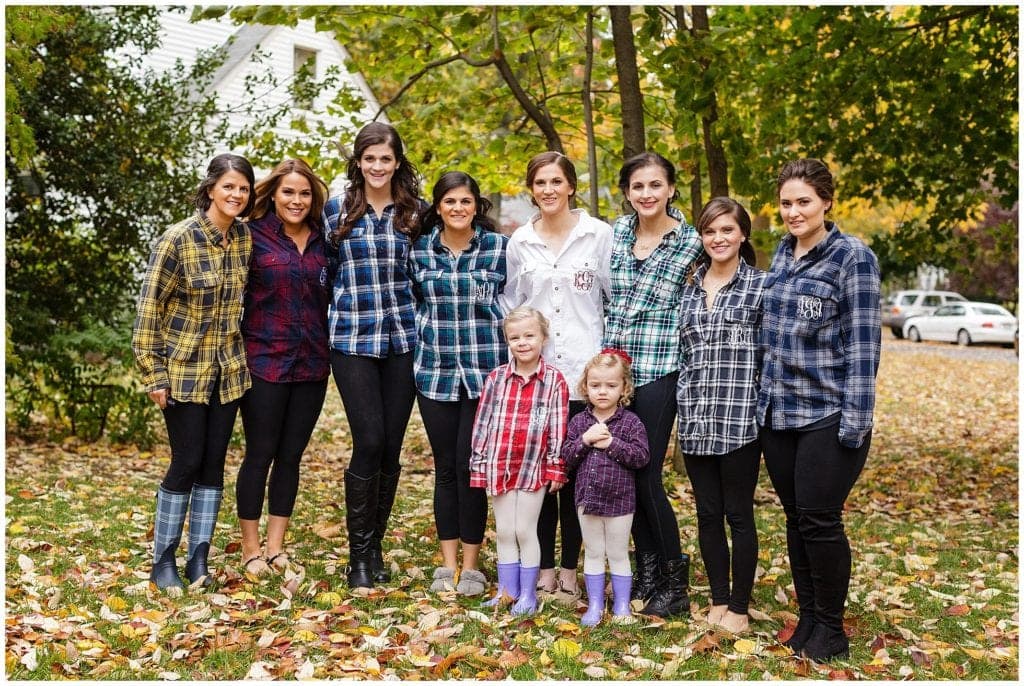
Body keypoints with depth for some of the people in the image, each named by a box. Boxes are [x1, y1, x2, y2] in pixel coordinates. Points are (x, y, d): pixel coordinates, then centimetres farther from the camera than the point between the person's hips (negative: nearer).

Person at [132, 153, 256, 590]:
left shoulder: (247, 238, 1)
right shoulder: (178, 239, -15)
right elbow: (149, 307, -12)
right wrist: (153, 374, -13)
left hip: (228, 369, 5)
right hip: (184, 369, -5)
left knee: (214, 462, 7)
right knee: (187, 462, -3)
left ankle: (199, 558, 16)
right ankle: (163, 560, 12)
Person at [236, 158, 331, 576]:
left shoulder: (321, 240, 9)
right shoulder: (253, 235, -5)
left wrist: (330, 349, 6)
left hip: (311, 365, 4)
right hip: (265, 362, -4)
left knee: (290, 456, 10)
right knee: (260, 455, 3)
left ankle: (276, 548, 20)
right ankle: (251, 550, 15)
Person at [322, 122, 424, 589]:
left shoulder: (415, 211, 7)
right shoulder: (336, 210, 4)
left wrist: (414, 318, 7)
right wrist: (344, 309, 5)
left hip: (403, 339, 2)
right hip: (352, 340, -2)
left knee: (391, 448, 4)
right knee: (369, 443, -9)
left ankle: (376, 547, 19)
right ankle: (358, 555, 4)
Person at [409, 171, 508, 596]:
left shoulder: (499, 247, -1)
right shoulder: (420, 250, 5)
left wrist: (507, 362, 2)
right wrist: (427, 340, 13)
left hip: (484, 372, -2)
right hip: (435, 372, 2)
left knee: (470, 466, -3)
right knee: (445, 466, 8)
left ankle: (471, 565, 11)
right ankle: (447, 563, 18)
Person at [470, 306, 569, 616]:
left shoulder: (554, 380, -5)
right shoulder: (497, 378, 1)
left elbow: (558, 428, -3)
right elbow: (482, 421, 5)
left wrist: (555, 468, -4)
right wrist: (479, 465, 4)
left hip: (534, 468, -3)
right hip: (499, 466, 3)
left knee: (525, 531, 3)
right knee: (503, 531, 11)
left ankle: (528, 593, 16)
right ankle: (507, 590, 22)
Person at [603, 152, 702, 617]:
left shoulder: (689, 242, -4)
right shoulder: (617, 231, 8)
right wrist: (606, 353, 9)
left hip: (659, 368, -5)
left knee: (647, 474, -5)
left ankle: (676, 580, 10)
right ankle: (647, 571, 22)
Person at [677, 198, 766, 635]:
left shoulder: (760, 285, -2)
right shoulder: (689, 287, 13)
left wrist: (762, 405, -7)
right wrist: (685, 404, 10)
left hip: (740, 419, -5)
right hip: (695, 418, 5)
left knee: (738, 514, 3)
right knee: (707, 513, 10)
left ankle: (739, 608, 14)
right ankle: (718, 600, 23)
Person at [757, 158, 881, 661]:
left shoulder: (852, 257, -8)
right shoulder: (781, 254, 12)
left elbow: (864, 342, -11)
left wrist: (856, 418, -16)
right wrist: (765, 396, 15)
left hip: (827, 414, -6)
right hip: (778, 412, 6)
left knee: (819, 520, -2)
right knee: (795, 518, 11)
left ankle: (831, 629, 13)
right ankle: (807, 617, 24)